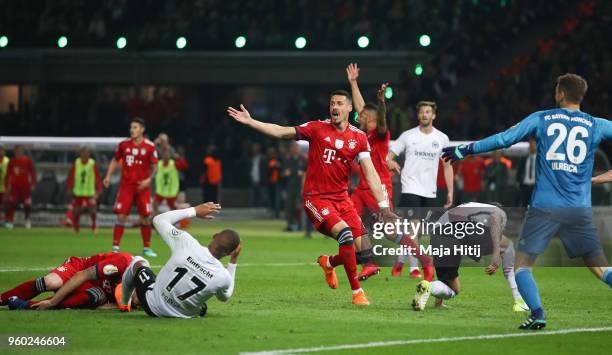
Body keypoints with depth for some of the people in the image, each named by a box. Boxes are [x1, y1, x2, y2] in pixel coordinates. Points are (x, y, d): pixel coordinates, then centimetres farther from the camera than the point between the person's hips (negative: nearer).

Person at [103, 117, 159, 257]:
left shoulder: (150, 147, -4)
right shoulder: (124, 144, 2)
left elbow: (154, 166, 1)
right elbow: (115, 160, 14)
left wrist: (149, 179, -15)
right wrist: (108, 176, 4)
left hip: (142, 187, -1)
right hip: (126, 185, 1)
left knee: (145, 218, 2)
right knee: (121, 216, -7)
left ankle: (147, 248, 15)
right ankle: (115, 247, -3)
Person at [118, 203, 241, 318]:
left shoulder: (186, 244, -28)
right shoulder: (224, 277, -26)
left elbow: (159, 220, -9)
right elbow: (224, 296, 1)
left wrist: (195, 211, -4)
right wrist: (233, 262, -1)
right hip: (184, 315, 0)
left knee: (138, 263, 26)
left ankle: (124, 303, 46)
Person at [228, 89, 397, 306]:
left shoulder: (359, 138, 3)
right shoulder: (317, 129, -3)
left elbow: (370, 173, -1)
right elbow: (282, 133, 0)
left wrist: (383, 206, -9)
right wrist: (250, 122, -7)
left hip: (342, 198, 4)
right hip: (316, 198, -4)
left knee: (364, 252, -5)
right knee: (345, 234, -27)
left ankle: (329, 263, 29)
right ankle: (356, 291, -14)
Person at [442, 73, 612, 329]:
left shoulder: (541, 119, 5)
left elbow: (503, 139, 5)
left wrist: (464, 150, 15)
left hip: (545, 207, -2)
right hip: (580, 210, 2)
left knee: (522, 264, 6)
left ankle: (538, 313, -14)